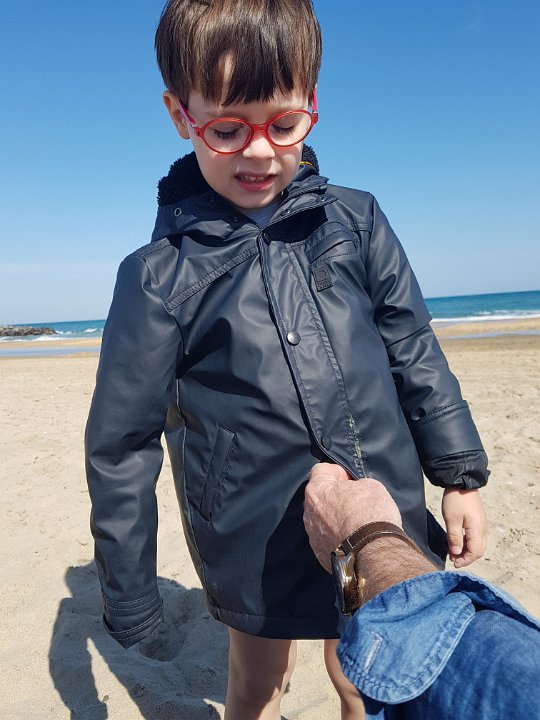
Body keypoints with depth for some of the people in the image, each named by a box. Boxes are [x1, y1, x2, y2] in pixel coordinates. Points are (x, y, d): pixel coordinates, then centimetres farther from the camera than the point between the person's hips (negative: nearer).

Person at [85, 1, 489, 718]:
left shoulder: (355, 221, -1)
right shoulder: (160, 275, -10)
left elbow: (414, 352, 5)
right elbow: (121, 444, -5)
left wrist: (459, 471, 5)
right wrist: (129, 593, 0)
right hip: (259, 544, -2)